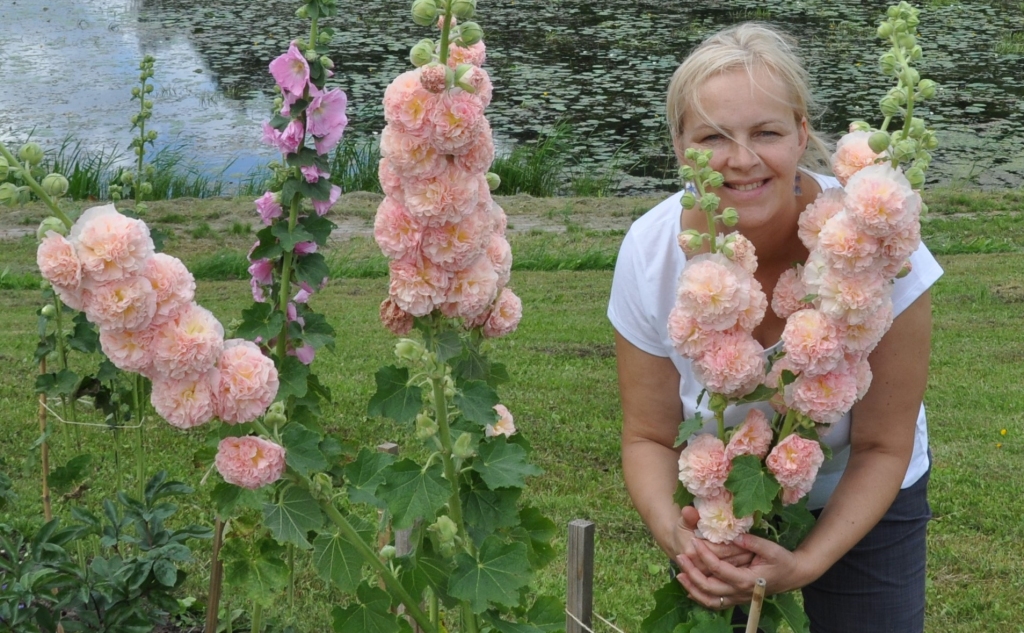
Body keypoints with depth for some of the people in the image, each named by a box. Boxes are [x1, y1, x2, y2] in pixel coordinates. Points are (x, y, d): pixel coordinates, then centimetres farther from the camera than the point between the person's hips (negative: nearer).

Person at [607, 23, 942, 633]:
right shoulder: (652, 250, -23)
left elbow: (882, 448, -19)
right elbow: (650, 437, -11)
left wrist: (807, 563, -31)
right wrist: (673, 531, -30)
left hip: (861, 509, -1)